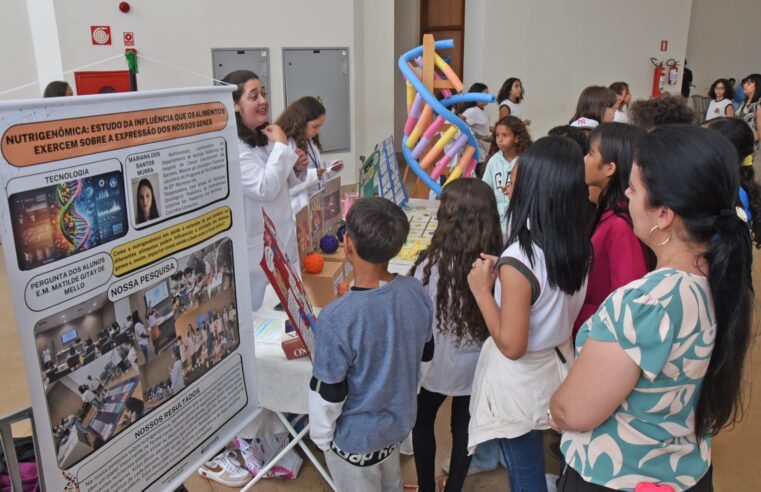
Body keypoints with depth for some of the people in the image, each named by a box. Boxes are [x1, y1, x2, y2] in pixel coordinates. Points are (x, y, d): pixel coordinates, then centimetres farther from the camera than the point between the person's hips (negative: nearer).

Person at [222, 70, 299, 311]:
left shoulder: (263, 138, 11)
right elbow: (264, 189, -26)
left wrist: (296, 167, 0)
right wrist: (281, 146, -18)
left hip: (281, 241, 9)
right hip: (257, 249, -9)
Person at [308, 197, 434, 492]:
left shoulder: (336, 319, -35)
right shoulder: (416, 292, -18)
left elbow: (327, 393, -22)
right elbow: (426, 355, -1)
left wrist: (320, 436, -3)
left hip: (355, 437, -5)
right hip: (399, 421, 5)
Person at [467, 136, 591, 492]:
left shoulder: (519, 260, -30)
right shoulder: (580, 246, -8)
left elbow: (511, 346, -25)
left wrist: (482, 290, -16)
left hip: (521, 384, -7)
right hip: (558, 368, 7)